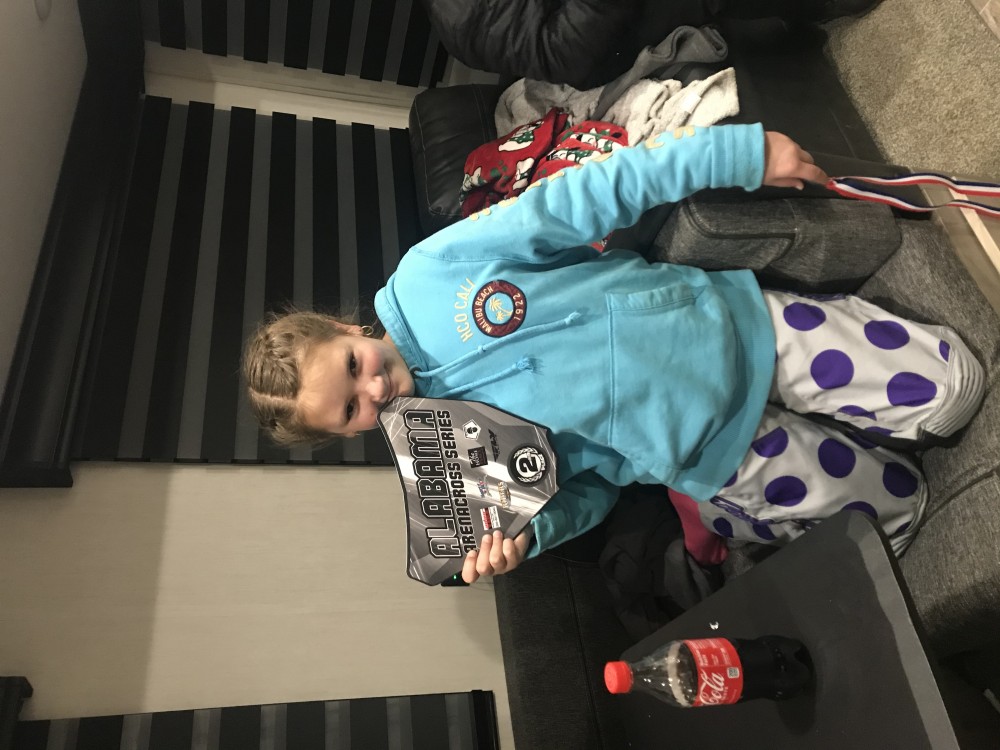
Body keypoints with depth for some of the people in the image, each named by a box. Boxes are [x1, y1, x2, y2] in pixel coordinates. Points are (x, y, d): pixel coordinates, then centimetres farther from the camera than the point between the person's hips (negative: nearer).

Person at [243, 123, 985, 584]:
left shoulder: (424, 277, -13)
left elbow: (583, 201, -12)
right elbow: (586, 488, -2)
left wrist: (738, 152, -12)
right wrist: (525, 535, -25)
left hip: (730, 319, 2)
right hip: (715, 448, -1)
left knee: (949, 385, 2)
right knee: (897, 502, 7)